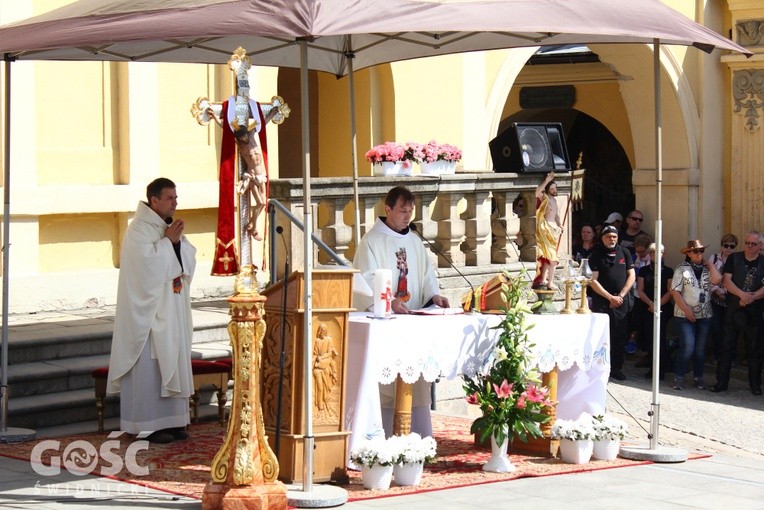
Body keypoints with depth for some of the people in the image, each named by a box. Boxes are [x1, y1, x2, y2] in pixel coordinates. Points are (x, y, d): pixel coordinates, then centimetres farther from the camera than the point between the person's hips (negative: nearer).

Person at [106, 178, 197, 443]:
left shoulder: (170, 226, 14)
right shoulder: (138, 229, -10)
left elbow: (189, 258, 9)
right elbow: (147, 261, -22)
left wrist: (178, 240, -8)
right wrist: (168, 240, -14)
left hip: (173, 308, 8)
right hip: (150, 309, -8)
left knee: (173, 360, 8)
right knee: (150, 364, -7)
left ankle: (170, 420, 13)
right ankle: (149, 424, -4)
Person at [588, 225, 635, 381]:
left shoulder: (623, 253, 9)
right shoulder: (597, 255, 0)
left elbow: (631, 276, 8)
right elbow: (593, 280, -5)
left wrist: (621, 296, -3)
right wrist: (610, 297, -10)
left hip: (622, 302, 3)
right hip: (602, 301, -3)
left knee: (620, 337, 5)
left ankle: (617, 368, 14)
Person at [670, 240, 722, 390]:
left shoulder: (707, 268, 8)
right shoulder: (681, 269, 0)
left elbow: (717, 280, -12)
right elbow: (675, 291, -5)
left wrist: (710, 264, -2)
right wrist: (686, 310, -12)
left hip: (704, 315, 4)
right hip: (685, 315, -4)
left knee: (700, 348, 8)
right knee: (687, 347, -13)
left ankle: (698, 378, 18)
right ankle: (678, 378, -2)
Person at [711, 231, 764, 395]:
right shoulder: (734, 259, 4)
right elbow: (727, 281, -4)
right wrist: (743, 295, -18)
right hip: (733, 310, 0)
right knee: (726, 346, 2)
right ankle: (722, 382, 8)